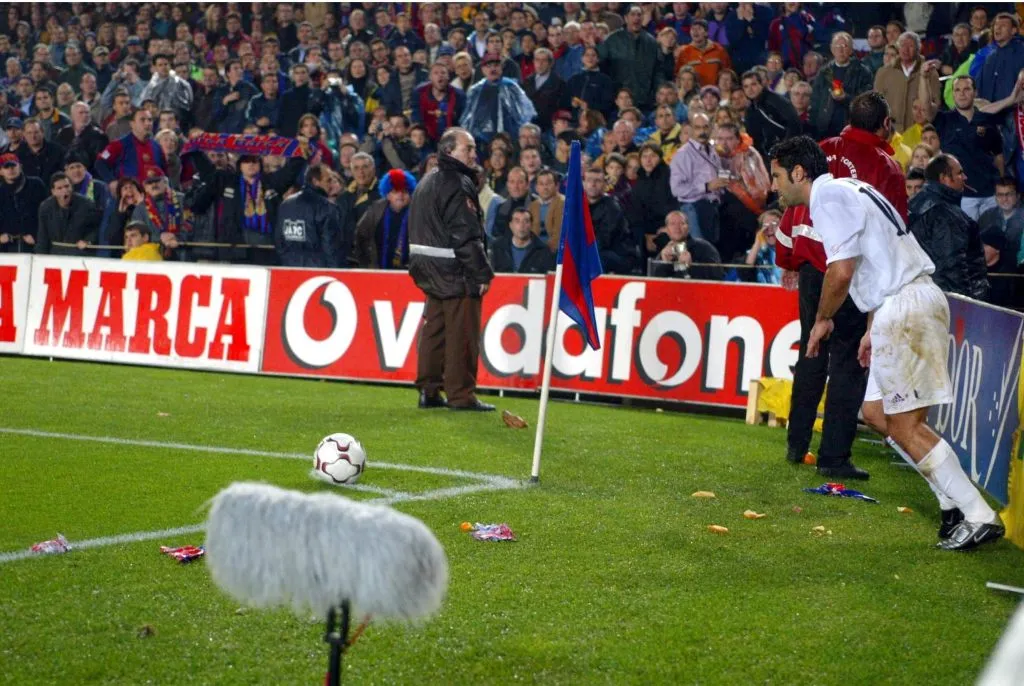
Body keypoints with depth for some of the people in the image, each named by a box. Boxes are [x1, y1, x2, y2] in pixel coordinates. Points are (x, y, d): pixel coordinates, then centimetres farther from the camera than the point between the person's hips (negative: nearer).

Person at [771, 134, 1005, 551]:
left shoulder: (827, 196, -9)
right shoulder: (846, 190, 22)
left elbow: (841, 271, -18)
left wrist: (823, 319, -2)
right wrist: (874, 329, 25)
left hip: (904, 308, -10)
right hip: (917, 297, 10)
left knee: (905, 426, -8)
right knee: (878, 409, 15)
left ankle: (978, 517, -9)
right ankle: (954, 506, 14)